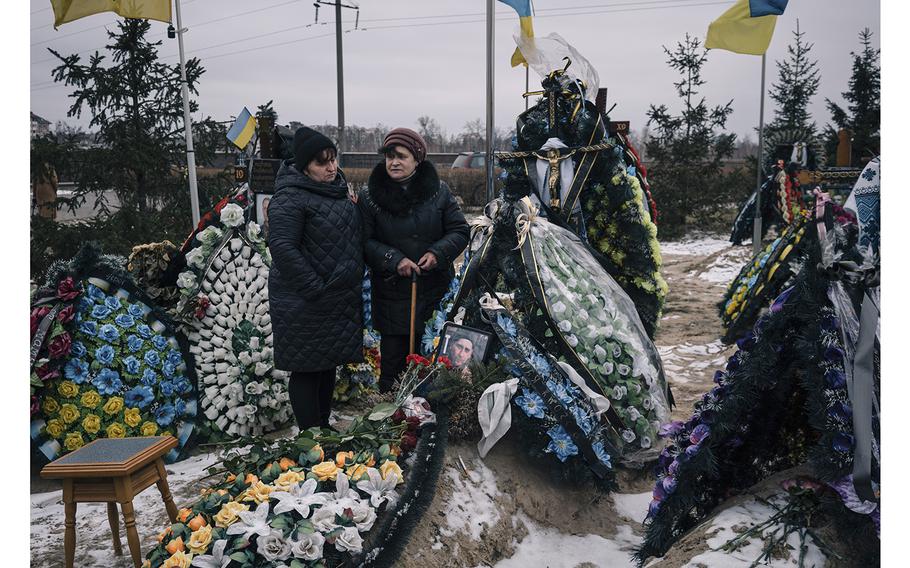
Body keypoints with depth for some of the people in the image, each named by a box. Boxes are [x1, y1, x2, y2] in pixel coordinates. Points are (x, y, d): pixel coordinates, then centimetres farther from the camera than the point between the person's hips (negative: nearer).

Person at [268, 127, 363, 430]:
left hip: (340, 299, 9)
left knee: (329, 365, 18)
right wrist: (314, 289, -23)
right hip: (305, 305, -8)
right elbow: (282, 246, -24)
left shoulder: (337, 187, 10)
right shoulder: (291, 197, -17)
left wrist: (354, 279, 16)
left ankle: (324, 427, 32)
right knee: (307, 369, 1)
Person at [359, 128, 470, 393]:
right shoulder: (370, 195, -1)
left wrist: (438, 253, -13)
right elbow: (364, 241, -3)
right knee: (393, 354, 4)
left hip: (436, 290, 1)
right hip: (391, 291, -1)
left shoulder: (439, 191, 2)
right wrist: (393, 259, -17)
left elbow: (460, 231, 4)